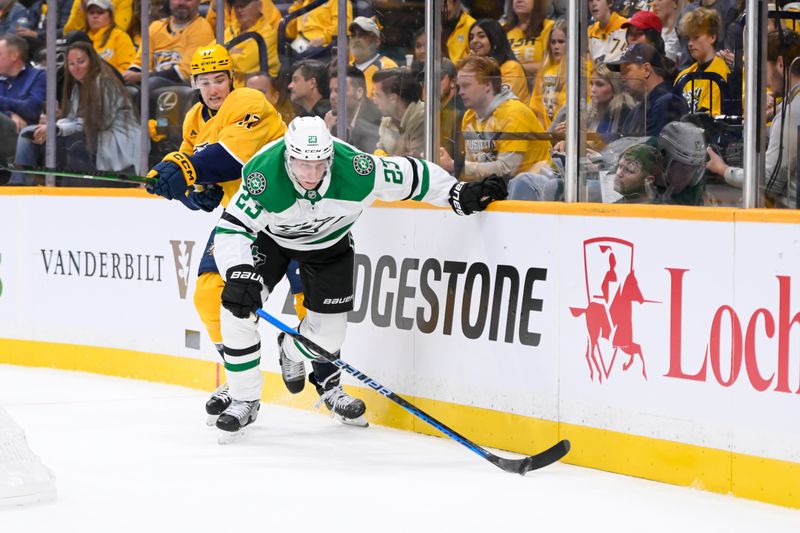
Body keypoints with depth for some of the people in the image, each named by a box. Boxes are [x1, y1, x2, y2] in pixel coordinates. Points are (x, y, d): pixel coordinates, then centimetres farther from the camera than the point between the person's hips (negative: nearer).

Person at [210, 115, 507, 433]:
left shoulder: (354, 169, -36)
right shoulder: (263, 175, -39)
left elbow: (410, 176, -23)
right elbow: (232, 228, -34)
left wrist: (461, 195, -24)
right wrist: (240, 273, -49)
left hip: (329, 241, 1)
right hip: (270, 237, -1)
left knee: (328, 324, 1)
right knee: (239, 308, -16)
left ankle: (328, 385, 37)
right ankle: (244, 401, 1)